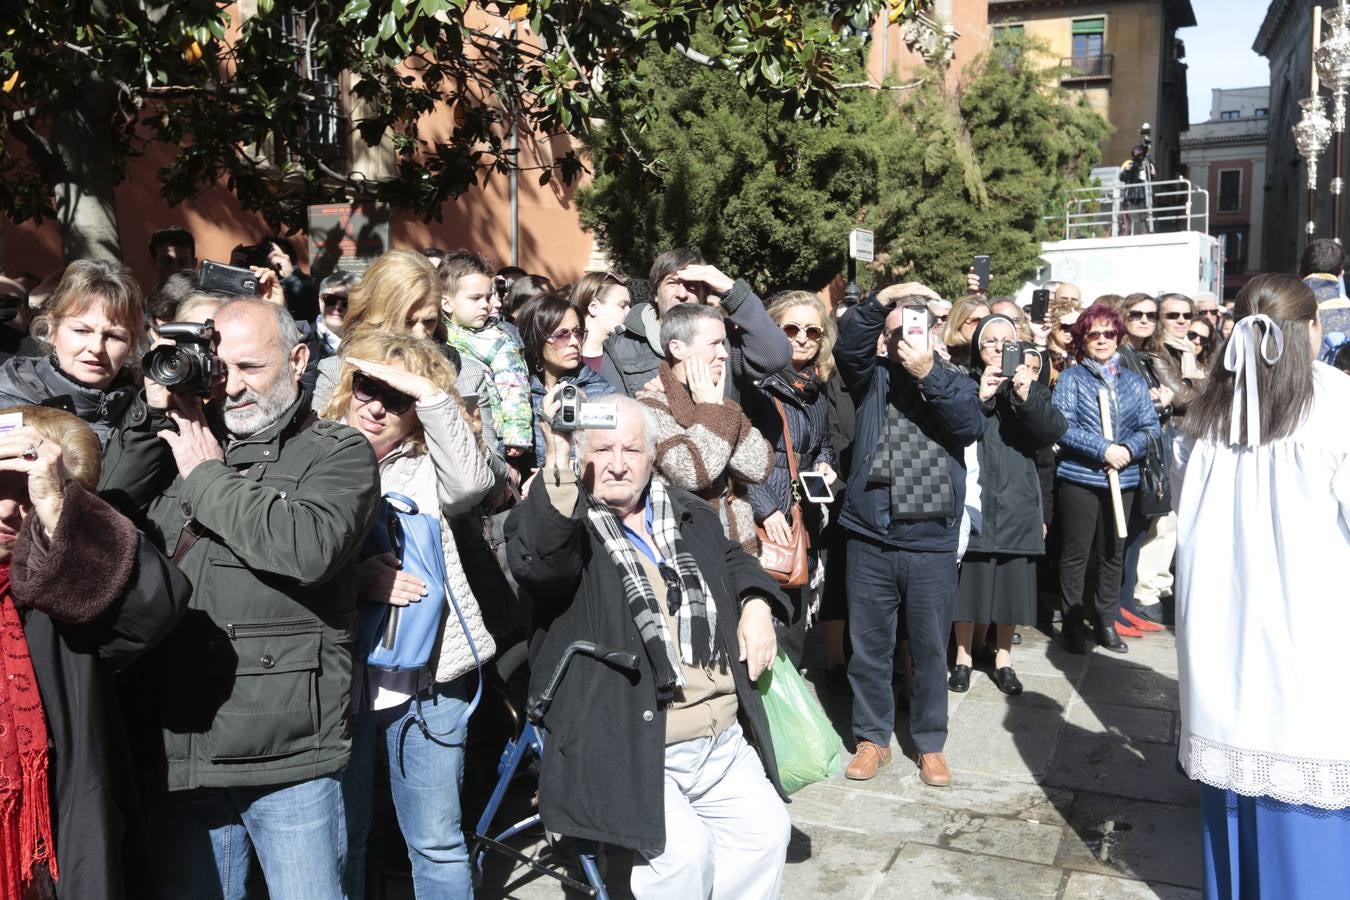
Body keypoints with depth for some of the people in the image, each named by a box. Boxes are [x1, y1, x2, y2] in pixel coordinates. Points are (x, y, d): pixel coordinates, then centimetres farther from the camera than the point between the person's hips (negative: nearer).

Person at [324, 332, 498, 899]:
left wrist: (429, 392, -21)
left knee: (437, 842, 10)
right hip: (340, 680, 1)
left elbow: (473, 482, -18)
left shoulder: (428, 469, 5)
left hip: (427, 680, 0)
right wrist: (355, 577, -20)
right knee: (339, 841, 15)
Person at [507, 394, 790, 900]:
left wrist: (757, 604, 10)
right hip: (630, 750, -6)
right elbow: (535, 559, -32)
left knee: (766, 830, 7)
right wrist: (557, 463, -45)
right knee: (684, 849, -20)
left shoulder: (689, 515, 13)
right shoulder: (561, 521, -8)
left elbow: (733, 559, 31)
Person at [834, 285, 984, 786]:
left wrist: (929, 375, -20)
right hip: (870, 538, 0)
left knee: (930, 650, 10)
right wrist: (883, 298, -26)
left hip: (932, 543, 0)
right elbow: (848, 346, -15)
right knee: (869, 647, 9)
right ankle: (872, 738, 25)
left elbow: (971, 427, -13)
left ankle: (930, 744, 26)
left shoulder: (955, 384, 7)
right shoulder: (873, 377, 5)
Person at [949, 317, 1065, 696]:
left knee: (1012, 583, 8)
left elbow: (1054, 431, -7)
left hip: (1017, 502, 2)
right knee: (970, 581, 3)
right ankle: (964, 657, 19)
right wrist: (979, 398, -22)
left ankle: (1003, 658, 24)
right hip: (972, 500, -2)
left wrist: (1028, 397, -22)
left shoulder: (1031, 385, 9)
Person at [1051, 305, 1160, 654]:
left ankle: (1106, 622, 22)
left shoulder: (1134, 382, 11)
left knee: (1113, 553, 11)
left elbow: (1150, 426, 4)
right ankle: (1072, 623, 13)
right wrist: (1104, 449, -19)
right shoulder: (1071, 378, 0)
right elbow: (1063, 426, -11)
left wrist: (1128, 449, -15)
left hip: (1123, 480, 4)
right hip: (1079, 478, -4)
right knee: (1076, 553, 3)